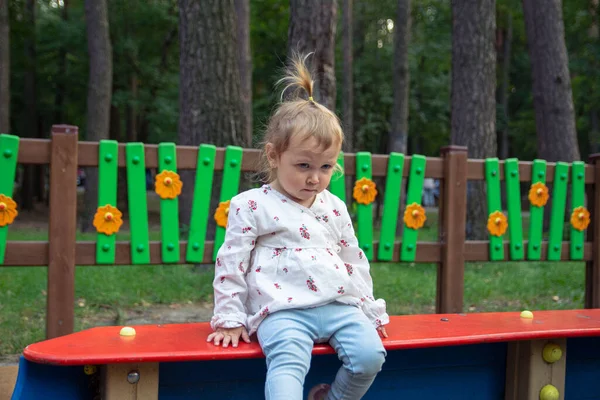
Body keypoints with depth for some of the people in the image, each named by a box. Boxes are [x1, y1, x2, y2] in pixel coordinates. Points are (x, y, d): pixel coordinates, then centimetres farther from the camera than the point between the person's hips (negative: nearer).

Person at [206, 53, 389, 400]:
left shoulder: (334, 208, 17)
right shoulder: (251, 206, 2)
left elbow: (355, 261, 24)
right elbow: (231, 264, 2)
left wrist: (371, 311, 22)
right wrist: (230, 319, 0)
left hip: (340, 305, 5)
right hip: (283, 310, -5)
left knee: (370, 355, -19)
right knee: (288, 363, -33)